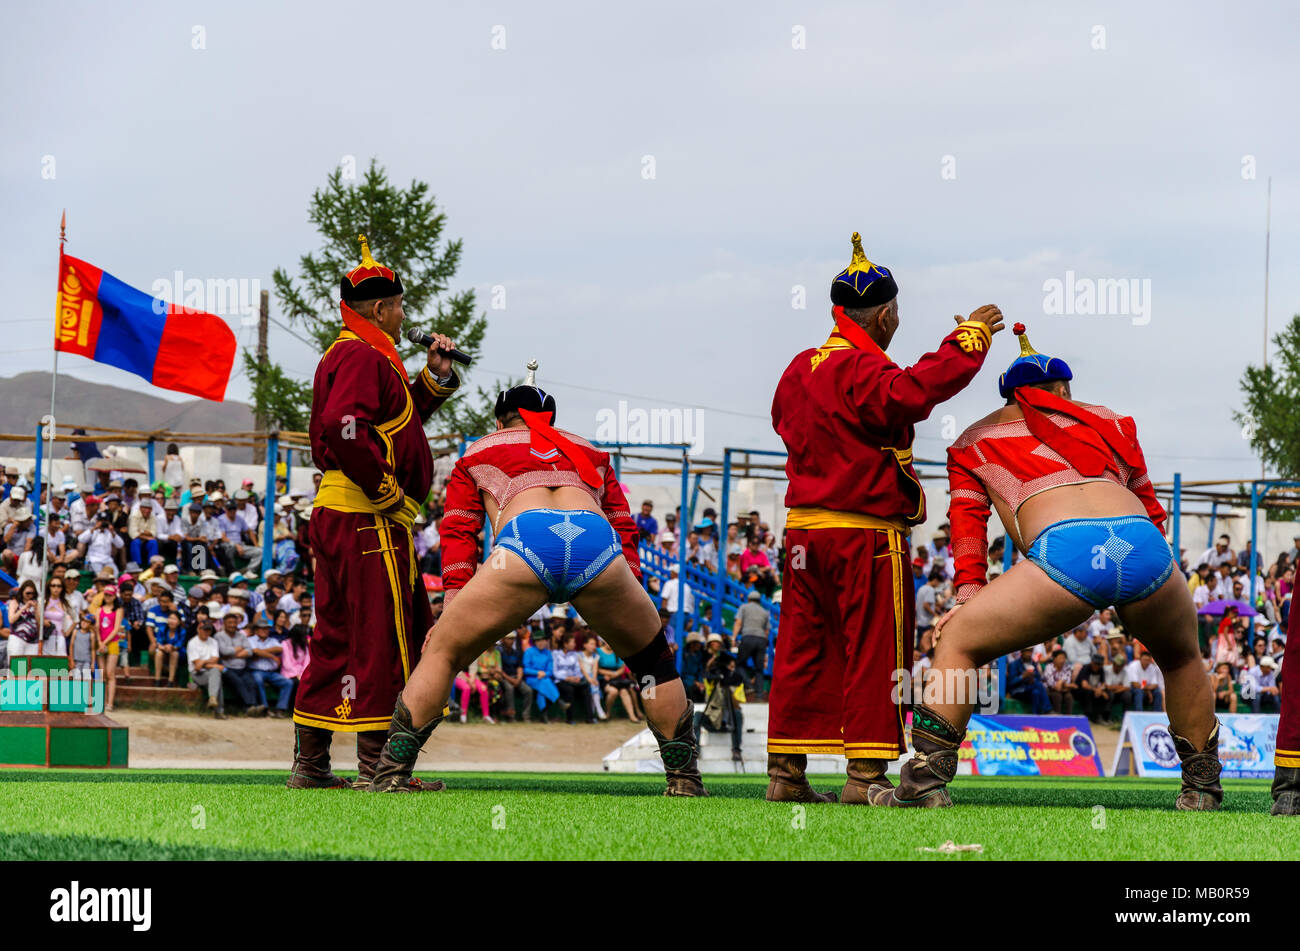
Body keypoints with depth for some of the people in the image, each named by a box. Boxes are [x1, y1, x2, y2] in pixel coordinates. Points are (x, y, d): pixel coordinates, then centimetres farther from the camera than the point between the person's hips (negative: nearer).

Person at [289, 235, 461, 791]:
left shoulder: (348, 356, 22)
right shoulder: (362, 357, -12)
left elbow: (396, 422, 28)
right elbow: (346, 431, -27)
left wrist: (435, 378, 18)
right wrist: (391, 492, -20)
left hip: (335, 516, 11)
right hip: (369, 521, -11)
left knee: (336, 640, 12)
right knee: (383, 640, -8)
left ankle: (309, 763, 14)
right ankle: (375, 766, -7)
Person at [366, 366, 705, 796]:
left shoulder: (478, 454, 35)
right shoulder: (590, 453, 41)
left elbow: (458, 531, 23)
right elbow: (623, 525, 33)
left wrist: (452, 606, 15)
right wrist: (633, 596, 27)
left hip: (524, 541, -2)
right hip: (597, 540, 2)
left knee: (442, 652, 12)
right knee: (653, 659, 23)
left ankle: (391, 775, 4)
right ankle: (684, 779, 21)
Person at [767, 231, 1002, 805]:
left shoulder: (801, 368, 12)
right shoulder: (864, 372, -15)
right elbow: (915, 393, -32)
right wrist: (968, 338, -23)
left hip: (803, 525, 8)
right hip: (866, 533, -8)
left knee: (803, 650, 10)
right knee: (875, 651, -3)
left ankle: (786, 772, 11)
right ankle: (866, 774, -6)